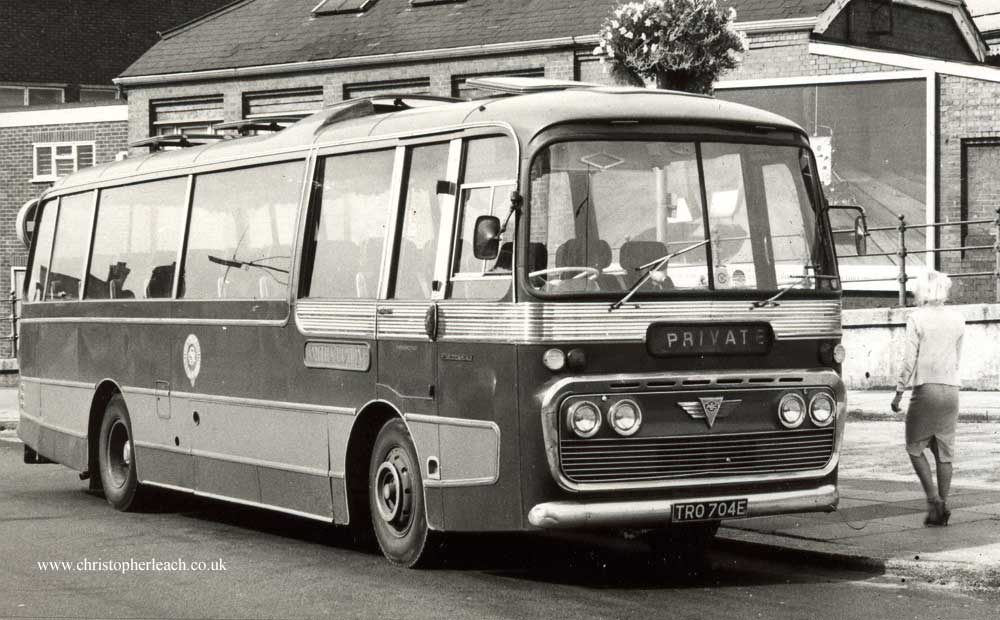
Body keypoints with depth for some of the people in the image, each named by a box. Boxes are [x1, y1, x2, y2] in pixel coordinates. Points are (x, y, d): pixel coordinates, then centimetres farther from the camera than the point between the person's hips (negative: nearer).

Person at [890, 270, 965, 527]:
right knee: (944, 450, 9)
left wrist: (899, 392, -4)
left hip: (926, 388, -4)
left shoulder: (917, 318, -6)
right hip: (951, 390, 4)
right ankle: (942, 507, 8)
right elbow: (957, 358, 15)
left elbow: (909, 360, -9)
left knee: (915, 447, 8)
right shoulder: (957, 319, 8)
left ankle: (933, 499, -6)